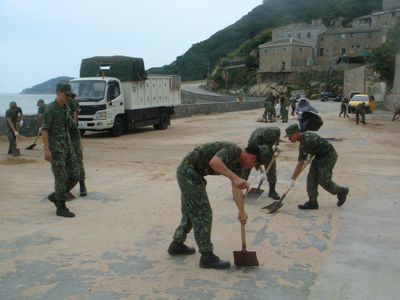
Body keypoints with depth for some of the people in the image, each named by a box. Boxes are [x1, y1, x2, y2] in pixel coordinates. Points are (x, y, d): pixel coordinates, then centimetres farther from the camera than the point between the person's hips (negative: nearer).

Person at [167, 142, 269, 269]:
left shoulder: (238, 164, 10)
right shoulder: (233, 150, -18)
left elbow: (237, 189, 2)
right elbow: (214, 162, -39)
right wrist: (235, 178, -46)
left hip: (188, 172, 10)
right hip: (189, 171, -10)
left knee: (191, 212, 22)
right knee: (202, 214, -5)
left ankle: (176, 245, 35)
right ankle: (207, 257, 3)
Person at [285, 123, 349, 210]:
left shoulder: (305, 142, -30)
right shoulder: (305, 135, 0)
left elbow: (300, 164, -29)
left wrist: (292, 179, -23)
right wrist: (310, 155, 11)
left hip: (329, 156, -10)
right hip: (320, 155, 10)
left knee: (324, 181, -8)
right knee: (311, 177, 1)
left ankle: (341, 191, 18)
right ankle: (312, 202, 5)